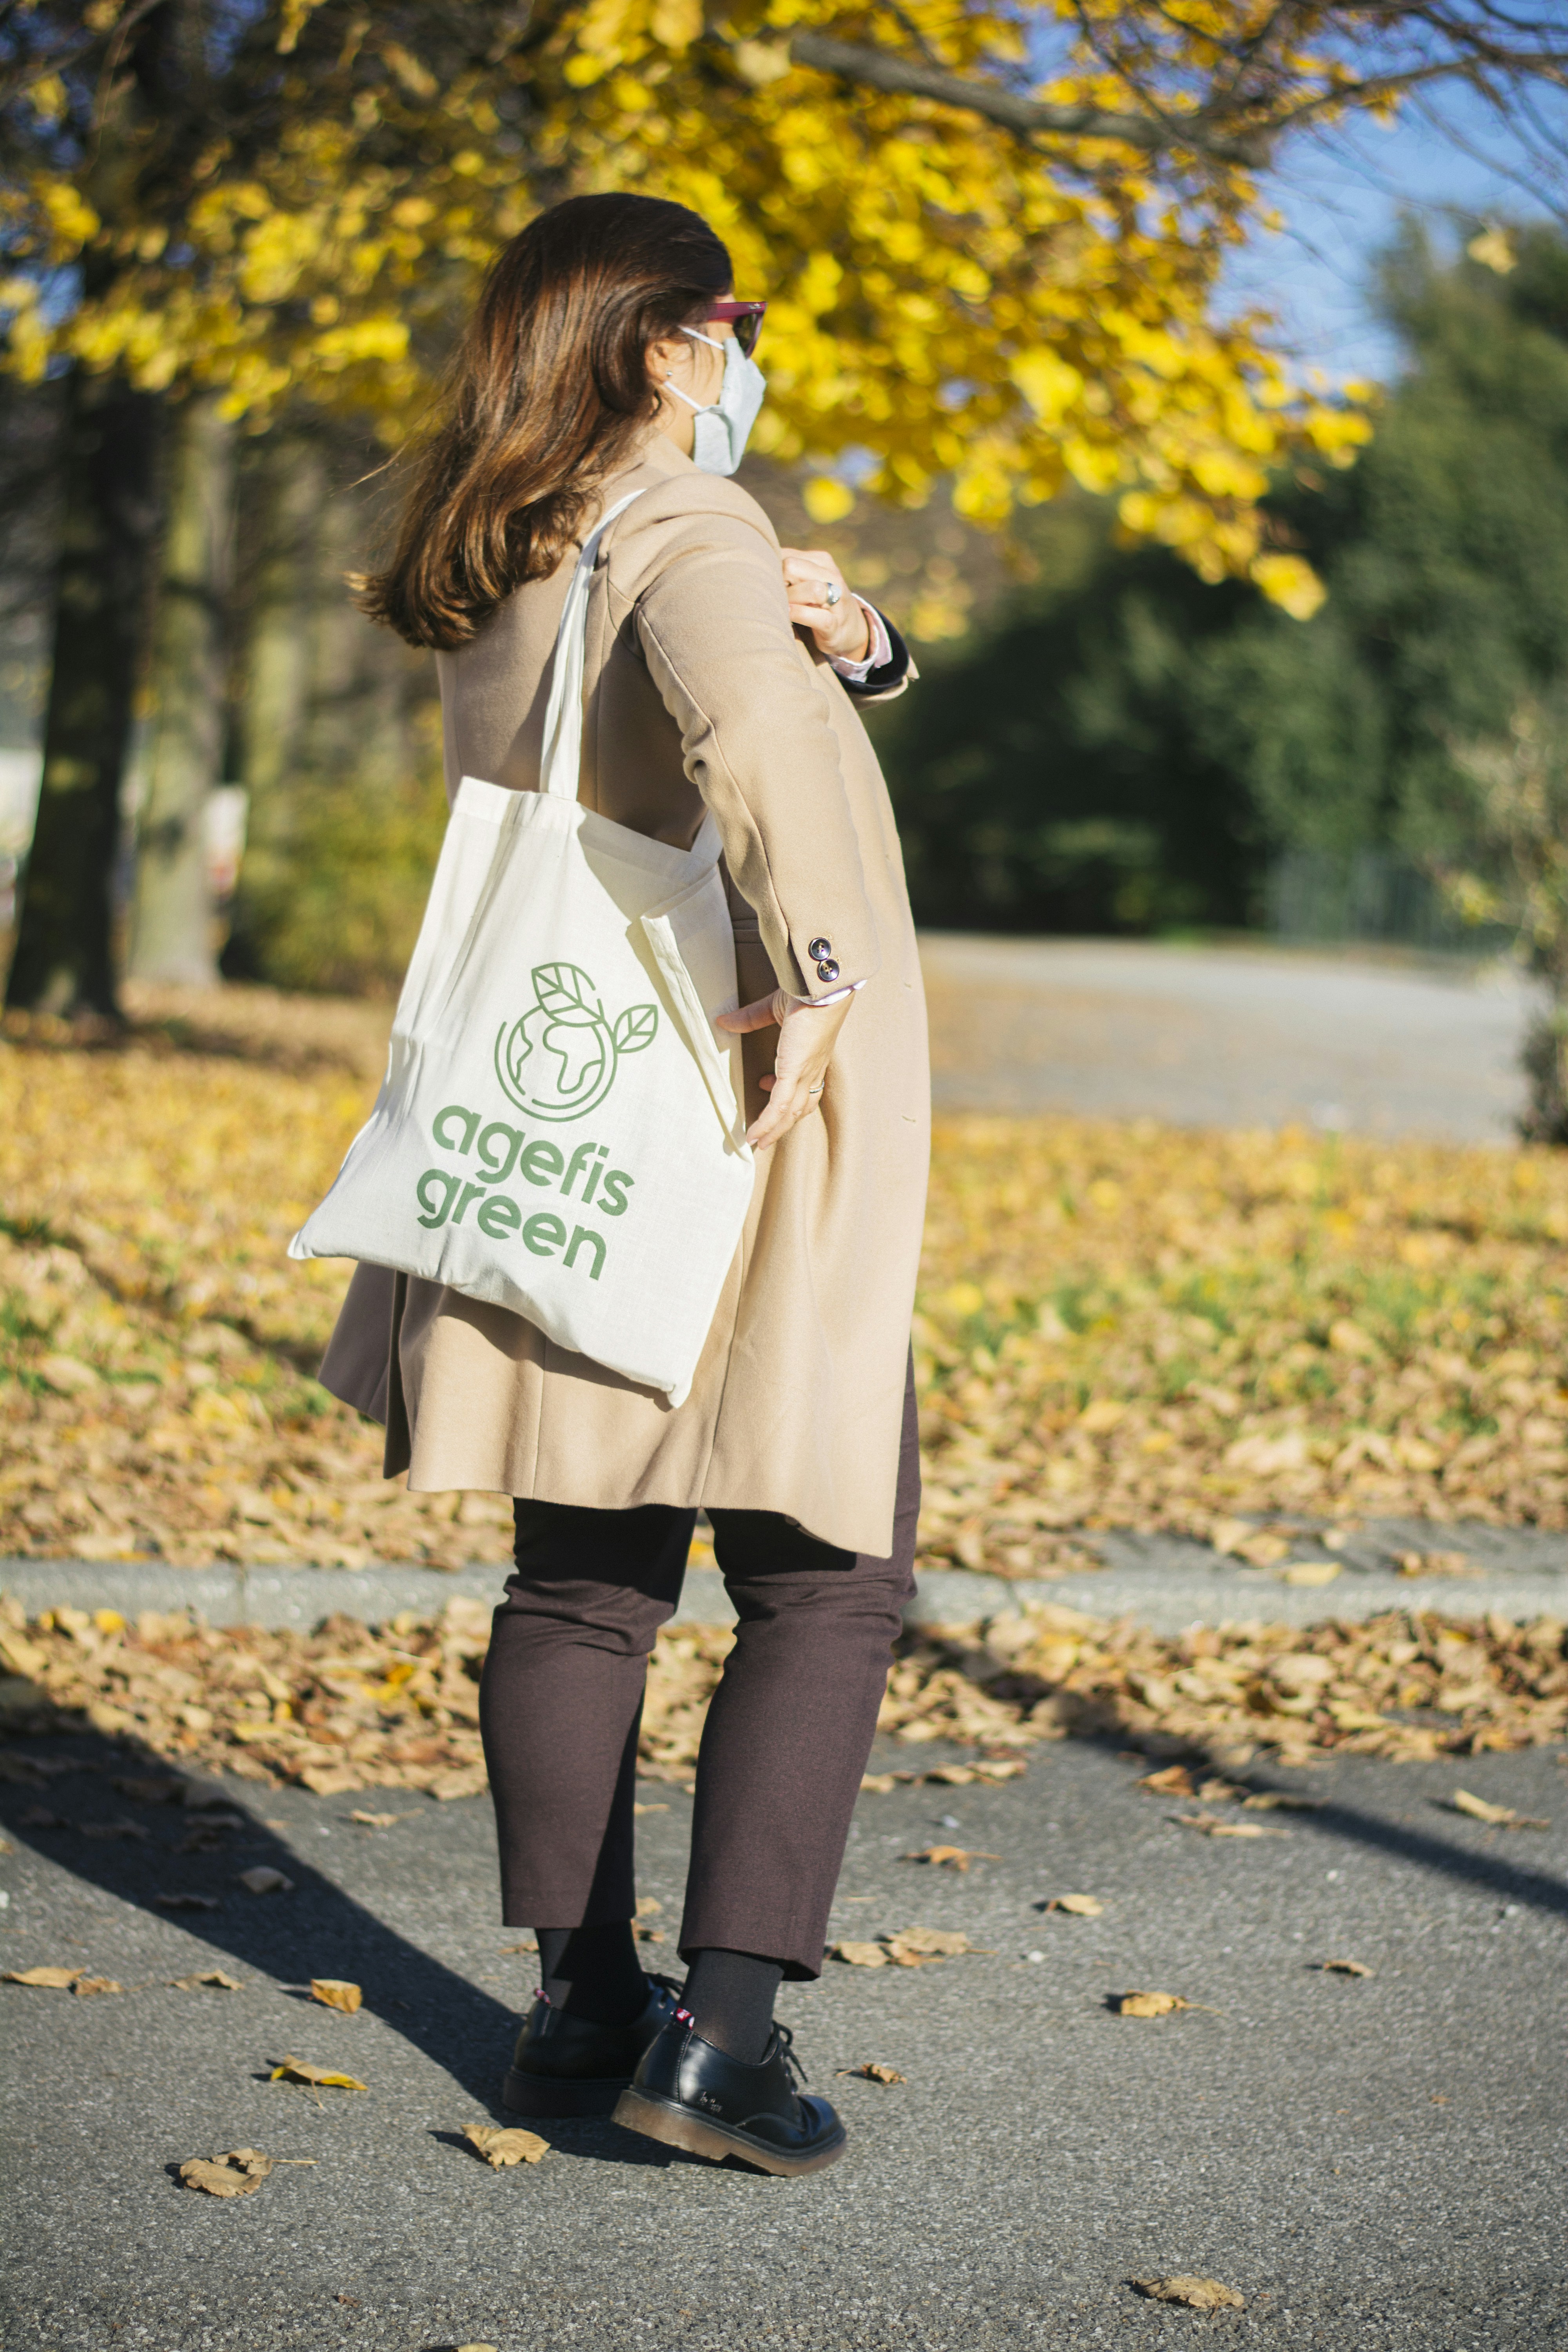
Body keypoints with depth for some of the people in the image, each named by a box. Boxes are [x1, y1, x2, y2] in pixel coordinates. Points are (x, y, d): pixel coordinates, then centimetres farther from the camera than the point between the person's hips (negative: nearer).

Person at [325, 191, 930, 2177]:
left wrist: (842, 643, 0)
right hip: (738, 1143, -8)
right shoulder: (686, 533, -14)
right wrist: (815, 975, -29)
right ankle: (719, 2029, -4)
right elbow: (747, 730, -37)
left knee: (584, 1577, 14)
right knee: (825, 1585, 2)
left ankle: (581, 2004, 20)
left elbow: (777, 674, 21)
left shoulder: (500, 578, 12)